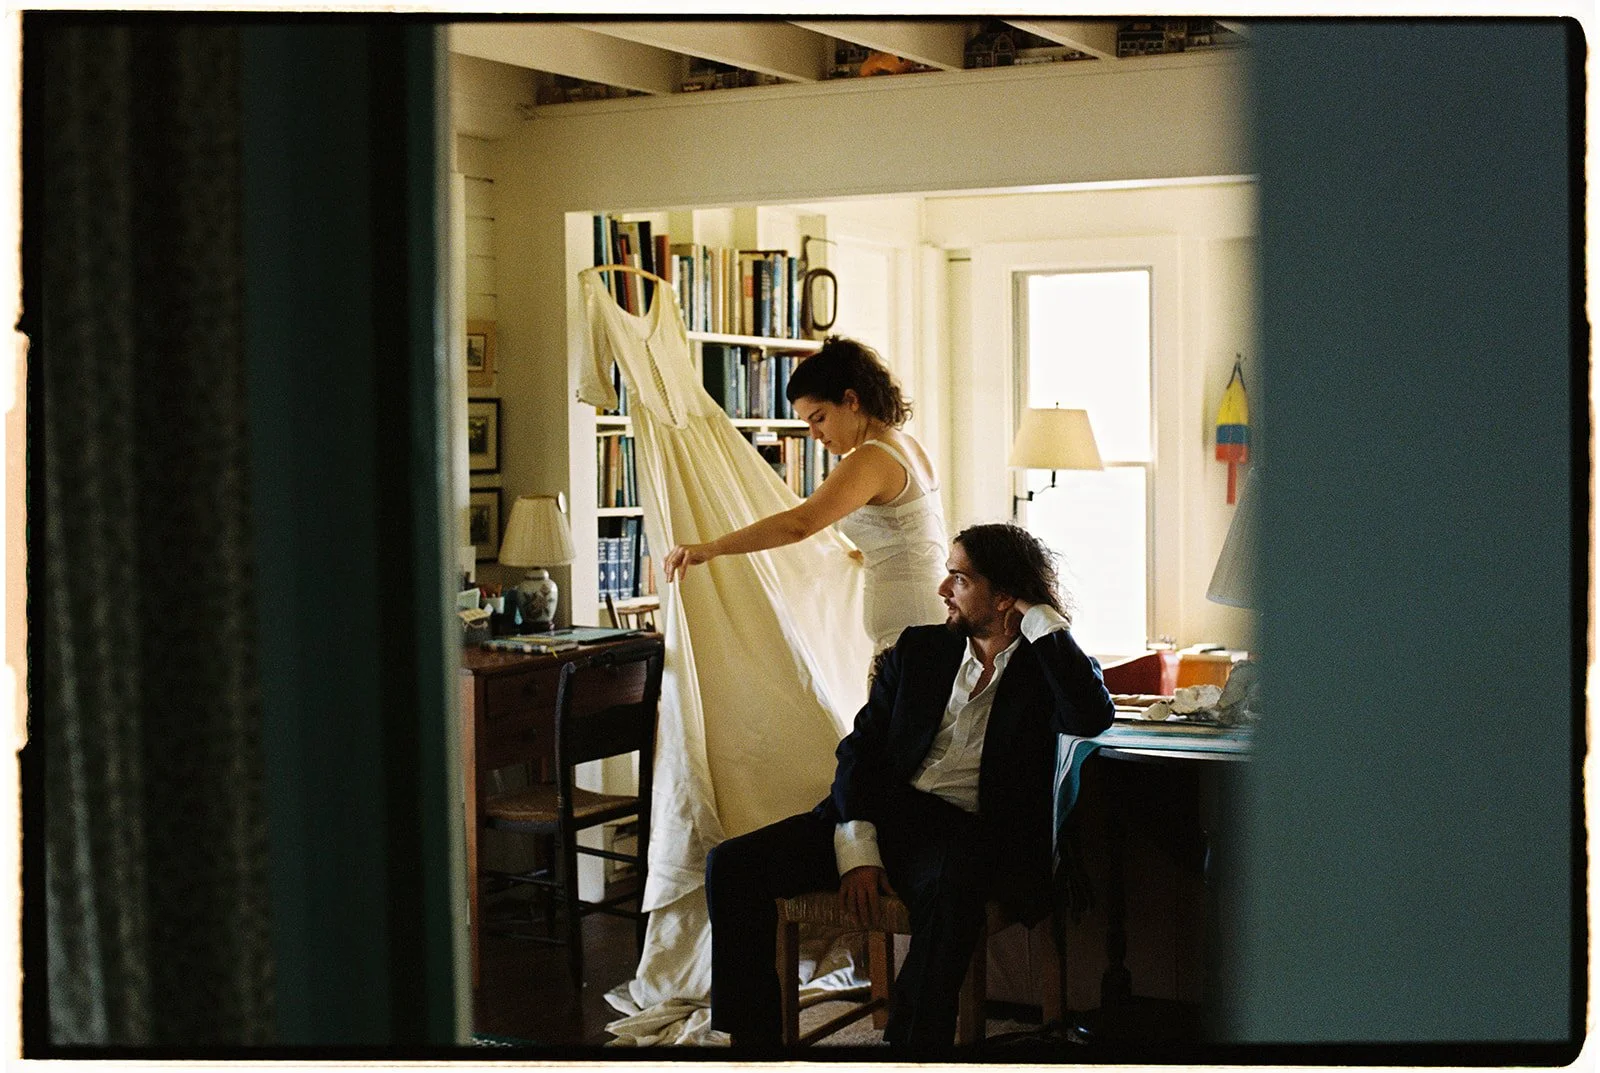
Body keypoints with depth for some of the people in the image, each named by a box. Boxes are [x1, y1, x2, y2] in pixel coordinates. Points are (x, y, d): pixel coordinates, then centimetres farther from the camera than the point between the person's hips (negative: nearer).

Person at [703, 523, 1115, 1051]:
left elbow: (1093, 718, -18)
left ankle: (910, 1048, -30)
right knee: (732, 864, -14)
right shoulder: (919, 648, 17)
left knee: (947, 893, -41)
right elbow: (862, 746, 10)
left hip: (968, 832, -5)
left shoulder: (1047, 666, 5)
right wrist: (857, 849, -6)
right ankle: (753, 1037, -8)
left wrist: (1041, 617, -8)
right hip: (882, 812, 5)